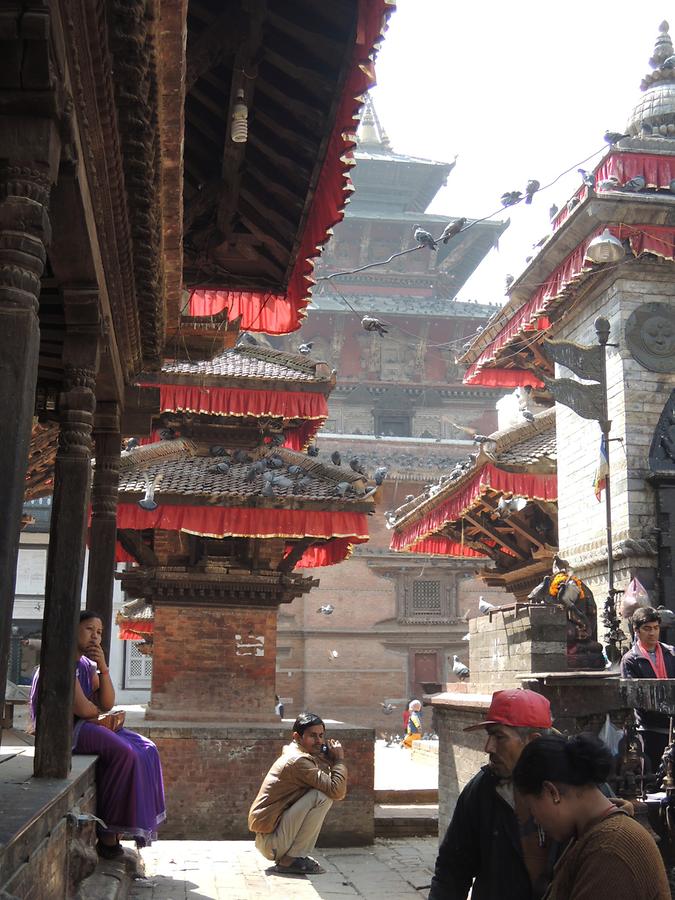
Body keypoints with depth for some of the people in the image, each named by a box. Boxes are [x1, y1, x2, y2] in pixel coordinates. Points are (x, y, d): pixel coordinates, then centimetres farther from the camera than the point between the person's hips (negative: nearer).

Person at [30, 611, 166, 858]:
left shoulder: (88, 665, 15)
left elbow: (107, 704, 5)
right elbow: (82, 708, -20)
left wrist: (103, 668, -6)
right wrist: (97, 712, 3)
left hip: (84, 726, 9)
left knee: (145, 751, -7)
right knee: (124, 753, -26)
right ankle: (108, 833, -16)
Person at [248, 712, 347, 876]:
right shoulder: (299, 760, -17)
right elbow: (337, 791, -25)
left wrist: (331, 758, -1)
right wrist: (339, 760, -10)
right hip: (271, 841, -10)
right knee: (322, 796, -19)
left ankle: (286, 857, 14)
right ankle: (292, 860, -11)